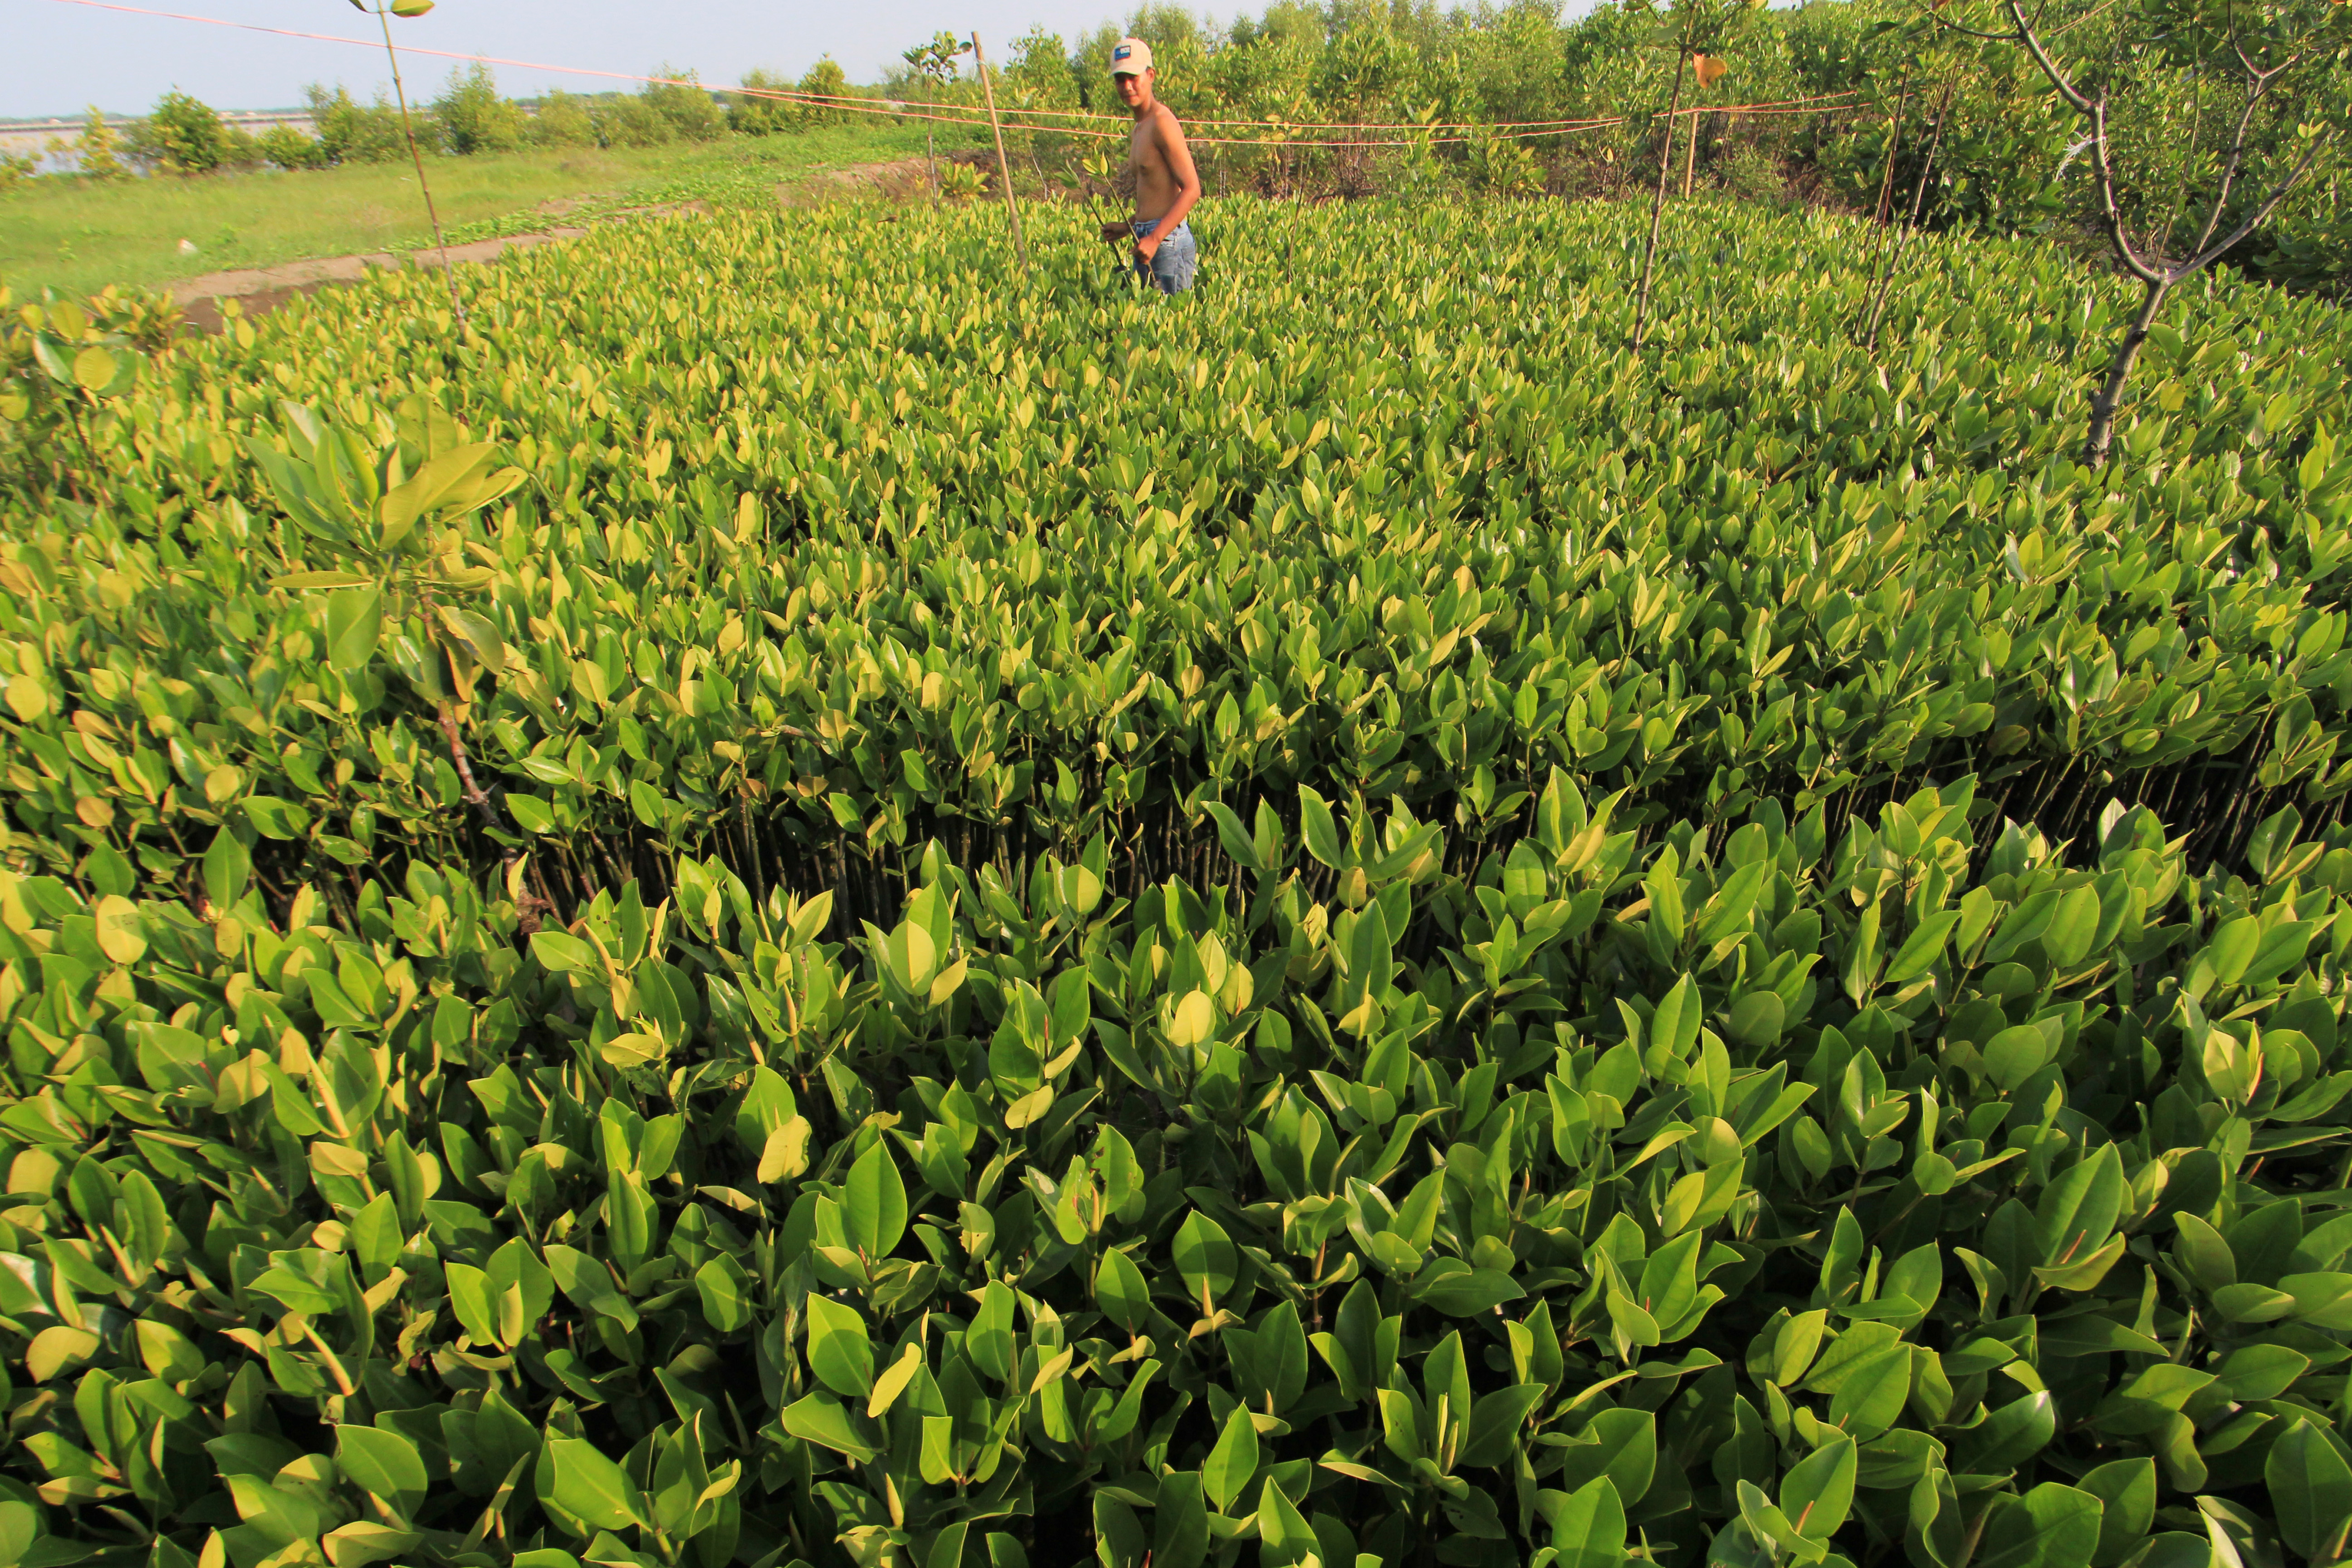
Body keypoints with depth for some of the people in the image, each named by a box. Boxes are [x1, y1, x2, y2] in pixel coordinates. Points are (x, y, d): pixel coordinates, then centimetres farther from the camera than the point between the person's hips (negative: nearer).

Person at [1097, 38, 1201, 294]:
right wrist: (1128, 227, 17)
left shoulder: (1162, 122, -10)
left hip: (1168, 241, -9)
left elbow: (1192, 189, -18)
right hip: (1146, 238, 9)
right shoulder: (1140, 127, 19)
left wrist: (1154, 238, -25)